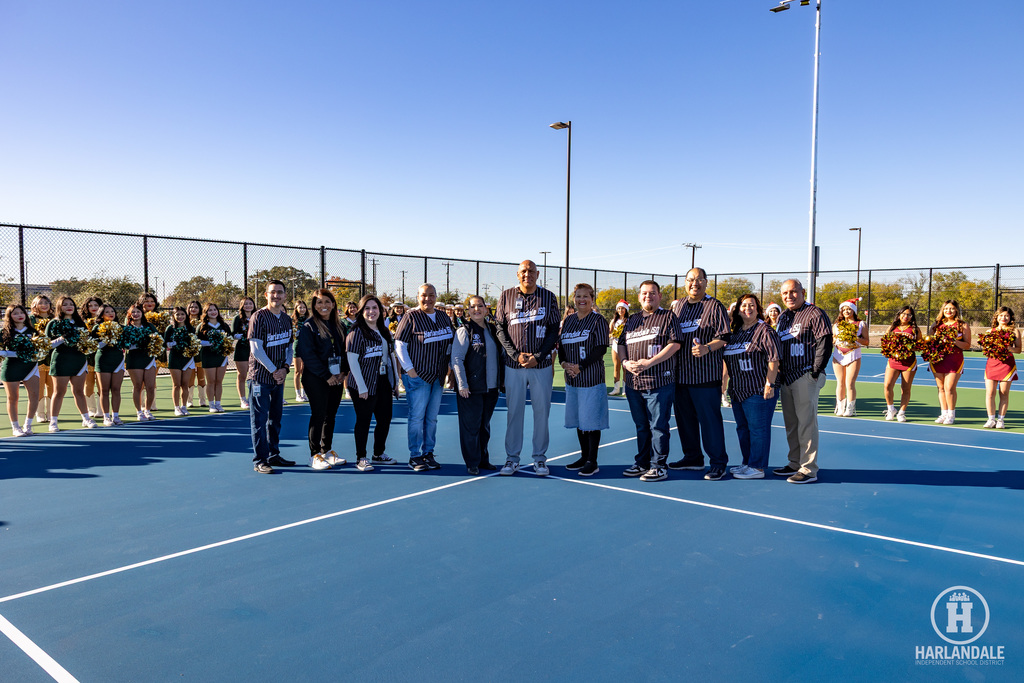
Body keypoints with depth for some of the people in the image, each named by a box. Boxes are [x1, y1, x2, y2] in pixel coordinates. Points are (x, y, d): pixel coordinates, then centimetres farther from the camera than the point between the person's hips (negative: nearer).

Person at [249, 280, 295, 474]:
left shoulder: (286, 319, 10)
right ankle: (259, 461, 5)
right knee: (259, 420, -2)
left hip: (279, 378, 7)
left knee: (275, 419, 14)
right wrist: (273, 370, -13)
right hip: (260, 377, -7)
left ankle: (273, 456, 25)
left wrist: (285, 368, -3)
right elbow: (256, 349, -14)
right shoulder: (259, 317, -10)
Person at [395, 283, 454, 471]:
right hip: (418, 376, -5)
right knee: (417, 417, -3)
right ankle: (415, 456, 6)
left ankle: (428, 453, 20)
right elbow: (399, 344, -7)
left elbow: (452, 342, 21)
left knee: (432, 417, 10)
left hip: (438, 376, 6)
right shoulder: (411, 317, -6)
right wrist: (409, 368, -12)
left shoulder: (443, 317, 11)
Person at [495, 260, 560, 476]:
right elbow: (500, 329, 3)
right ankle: (512, 458, 15)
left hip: (541, 364, 0)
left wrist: (538, 356, -8)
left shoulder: (548, 297, 4)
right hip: (513, 364, 0)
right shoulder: (506, 296, 4)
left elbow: (554, 330, 3)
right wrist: (516, 355, -9)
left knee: (541, 411, 4)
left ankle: (539, 458, 16)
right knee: (514, 410, 4)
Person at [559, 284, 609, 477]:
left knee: (591, 420, -3)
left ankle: (592, 462, 5)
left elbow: (601, 348, -11)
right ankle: (584, 456, 25)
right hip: (571, 379, 6)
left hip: (591, 378, -6)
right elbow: (561, 345, 14)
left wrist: (580, 367, -17)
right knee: (578, 418, 13)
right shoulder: (568, 320, 13)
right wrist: (564, 363, -6)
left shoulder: (598, 320, -5)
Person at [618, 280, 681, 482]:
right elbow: (621, 344, 19)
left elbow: (674, 344, -11)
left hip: (659, 382, -6)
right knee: (641, 426, 14)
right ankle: (641, 463, 23)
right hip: (633, 382, 6)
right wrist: (625, 362, -2)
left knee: (658, 426, -3)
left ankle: (658, 466, 5)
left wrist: (649, 362, -17)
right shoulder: (632, 319, 17)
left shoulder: (668, 317, 0)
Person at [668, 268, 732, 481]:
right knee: (684, 417, 13)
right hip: (680, 373, 6)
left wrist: (707, 348, -25)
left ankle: (718, 462, 7)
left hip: (705, 374, -6)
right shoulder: (677, 306, 15)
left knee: (710, 419, -4)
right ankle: (693, 457, 27)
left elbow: (724, 337, -9)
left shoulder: (715, 306, -3)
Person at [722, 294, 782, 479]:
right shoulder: (734, 332, 15)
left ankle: (757, 467, 5)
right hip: (738, 391, 9)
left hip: (759, 390, -8)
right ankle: (748, 463, 29)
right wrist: (730, 386, 20)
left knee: (757, 428, -3)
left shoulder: (765, 331, -7)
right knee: (742, 428, 16)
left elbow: (773, 359, -14)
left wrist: (770, 384, -19)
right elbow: (727, 358, 23)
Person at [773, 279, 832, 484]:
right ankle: (795, 464, 24)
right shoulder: (783, 317, 17)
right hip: (787, 378, 8)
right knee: (791, 424, 13)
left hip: (806, 377, -8)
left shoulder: (815, 314, -6)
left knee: (806, 423, -7)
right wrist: (778, 373, 15)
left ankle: (809, 470, -2)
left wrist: (815, 372, -14)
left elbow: (825, 343, -12)